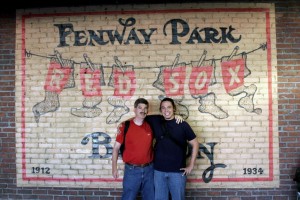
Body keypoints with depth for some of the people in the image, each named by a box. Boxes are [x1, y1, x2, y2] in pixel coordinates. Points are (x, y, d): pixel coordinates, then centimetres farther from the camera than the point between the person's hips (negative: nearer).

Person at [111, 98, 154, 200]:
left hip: (149, 169, 3)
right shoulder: (125, 126, -8)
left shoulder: (150, 125, -1)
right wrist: (114, 167, -6)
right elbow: (116, 147, -3)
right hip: (132, 170, -3)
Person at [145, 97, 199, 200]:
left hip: (177, 171, -2)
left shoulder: (182, 125, -5)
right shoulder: (155, 121, 1)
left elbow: (195, 144, 0)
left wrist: (191, 165, -1)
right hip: (159, 170, 2)